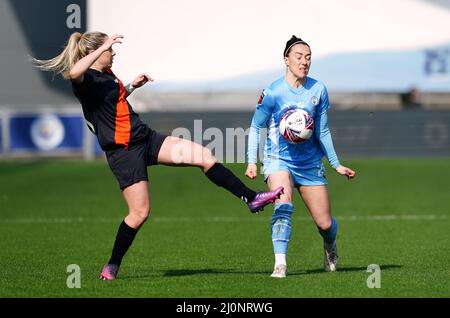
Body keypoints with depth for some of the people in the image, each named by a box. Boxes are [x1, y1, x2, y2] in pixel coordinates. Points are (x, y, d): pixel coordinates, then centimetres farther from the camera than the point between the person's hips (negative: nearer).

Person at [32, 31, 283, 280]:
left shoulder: (107, 75, 14)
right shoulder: (86, 81, -14)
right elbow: (74, 72, -41)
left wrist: (133, 86, 20)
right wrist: (103, 47, -32)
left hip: (146, 139, 9)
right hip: (124, 151, -9)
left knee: (204, 156, -1)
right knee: (140, 212, -9)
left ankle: (251, 198, 4)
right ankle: (112, 266, 8)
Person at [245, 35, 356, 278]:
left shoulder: (317, 90, -3)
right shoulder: (273, 92, -12)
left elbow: (322, 131, 6)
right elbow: (255, 128, -4)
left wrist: (336, 164, 6)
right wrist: (251, 162, -14)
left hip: (310, 163, 3)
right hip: (278, 159, -3)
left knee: (325, 224, 3)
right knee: (283, 205, -31)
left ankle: (330, 248, 38)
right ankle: (280, 263, -30)